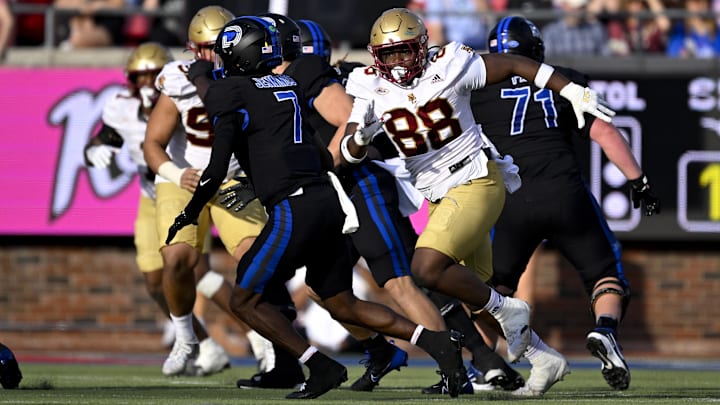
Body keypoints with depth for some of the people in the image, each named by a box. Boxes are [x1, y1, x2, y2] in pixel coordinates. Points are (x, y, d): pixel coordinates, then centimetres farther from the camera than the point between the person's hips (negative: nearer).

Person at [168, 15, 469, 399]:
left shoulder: (228, 92, -2)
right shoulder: (289, 87, 20)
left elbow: (218, 166, -9)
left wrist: (189, 213, 3)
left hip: (294, 209, -8)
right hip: (329, 200, 8)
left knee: (245, 299, 4)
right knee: (344, 305, 16)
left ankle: (321, 367, -5)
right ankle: (435, 341, 2)